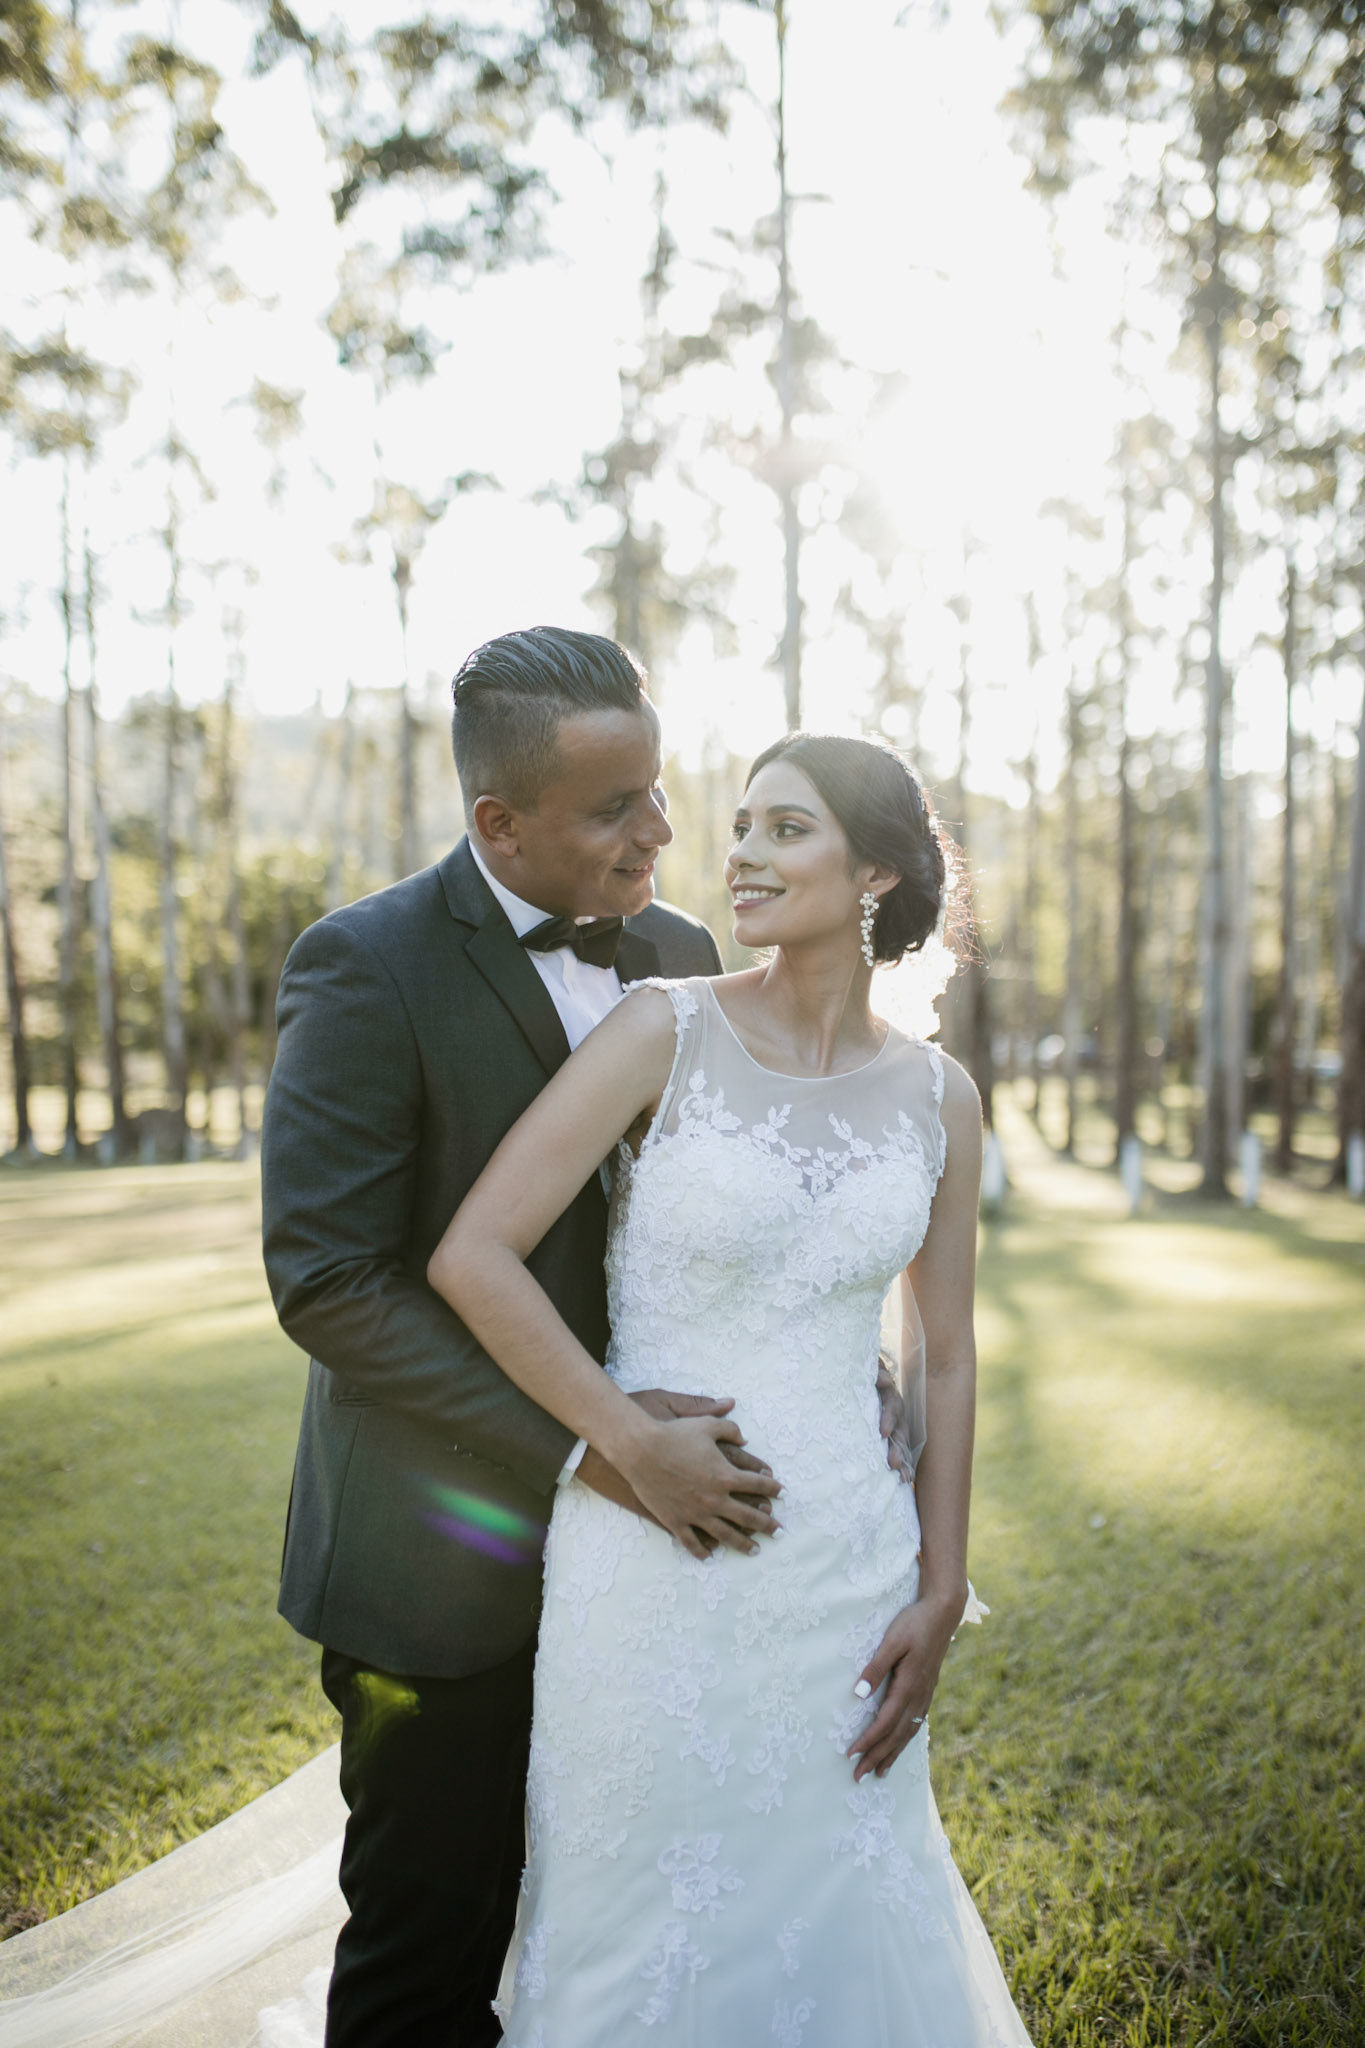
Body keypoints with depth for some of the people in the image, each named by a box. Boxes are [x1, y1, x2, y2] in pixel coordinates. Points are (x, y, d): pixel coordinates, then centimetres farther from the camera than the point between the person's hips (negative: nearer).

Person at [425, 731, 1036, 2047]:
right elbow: (471, 1258, -14)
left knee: (845, 1914, 18)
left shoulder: (936, 1097, 1)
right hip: (657, 1547, -3)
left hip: (846, 1560, 3)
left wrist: (940, 1596, 4)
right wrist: (636, 1445, -13)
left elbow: (945, 1361, 7)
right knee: (650, 1916, 15)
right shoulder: (666, 1030, -10)